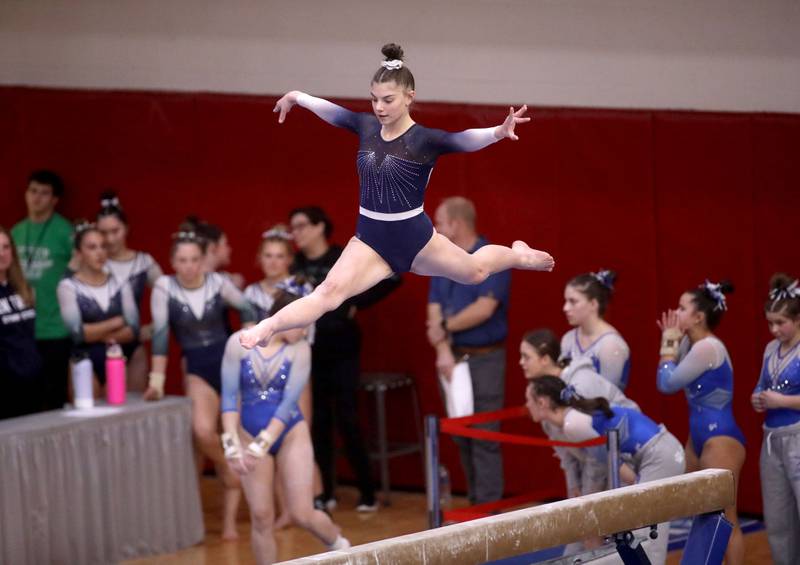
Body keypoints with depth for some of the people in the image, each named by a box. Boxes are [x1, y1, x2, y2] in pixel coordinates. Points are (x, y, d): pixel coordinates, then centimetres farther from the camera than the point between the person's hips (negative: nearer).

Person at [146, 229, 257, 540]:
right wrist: (156, 379, -11)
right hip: (198, 370, -1)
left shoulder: (218, 282, -5)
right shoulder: (164, 287, -8)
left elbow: (247, 311, 8)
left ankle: (229, 519, 9)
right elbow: (160, 333, -10)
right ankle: (230, 474, 6)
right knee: (202, 432, -26)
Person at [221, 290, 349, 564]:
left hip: (290, 434, -1)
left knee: (302, 514, -3)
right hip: (251, 435, 1)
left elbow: (289, 401, -13)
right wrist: (232, 445, -17)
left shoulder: (299, 349, -9)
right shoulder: (239, 343, -8)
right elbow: (230, 397, -9)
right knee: (261, 517, 2)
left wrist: (261, 446, -20)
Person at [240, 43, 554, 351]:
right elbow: (331, 110, 9)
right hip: (369, 237, 2)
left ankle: (519, 255, 59)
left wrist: (499, 132, -55)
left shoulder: (425, 138, -20)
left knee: (475, 270, 26)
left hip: (414, 236, -2)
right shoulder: (366, 126, -5)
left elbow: (464, 140, -37)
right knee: (331, 291, -21)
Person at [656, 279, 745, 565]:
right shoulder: (691, 343, 9)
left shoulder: (708, 348, -20)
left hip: (721, 440, -10)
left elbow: (668, 383, -15)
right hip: (699, 437, 10)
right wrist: (672, 343, 8)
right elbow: (667, 381, 18)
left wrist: (669, 345, -3)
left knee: (724, 518, -5)